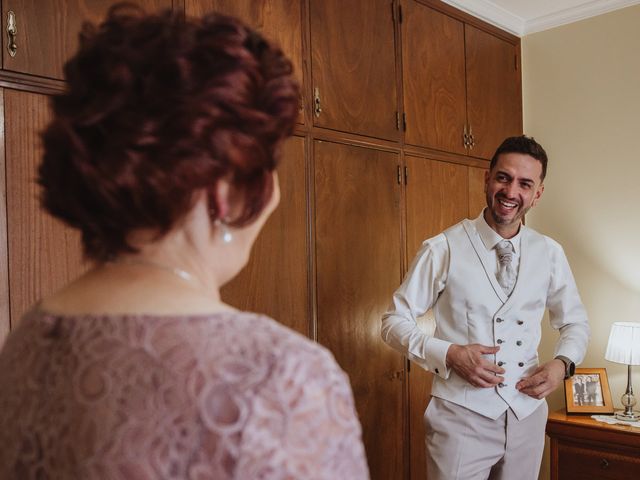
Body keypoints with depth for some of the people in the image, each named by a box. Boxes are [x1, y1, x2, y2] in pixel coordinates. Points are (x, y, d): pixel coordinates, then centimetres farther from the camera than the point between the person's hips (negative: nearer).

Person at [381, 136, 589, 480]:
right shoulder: (443, 249, -11)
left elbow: (575, 322, 15)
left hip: (528, 412, 5)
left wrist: (563, 363, -5)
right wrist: (449, 354, -20)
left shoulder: (550, 254, 2)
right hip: (461, 416, -4)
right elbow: (394, 322, -6)